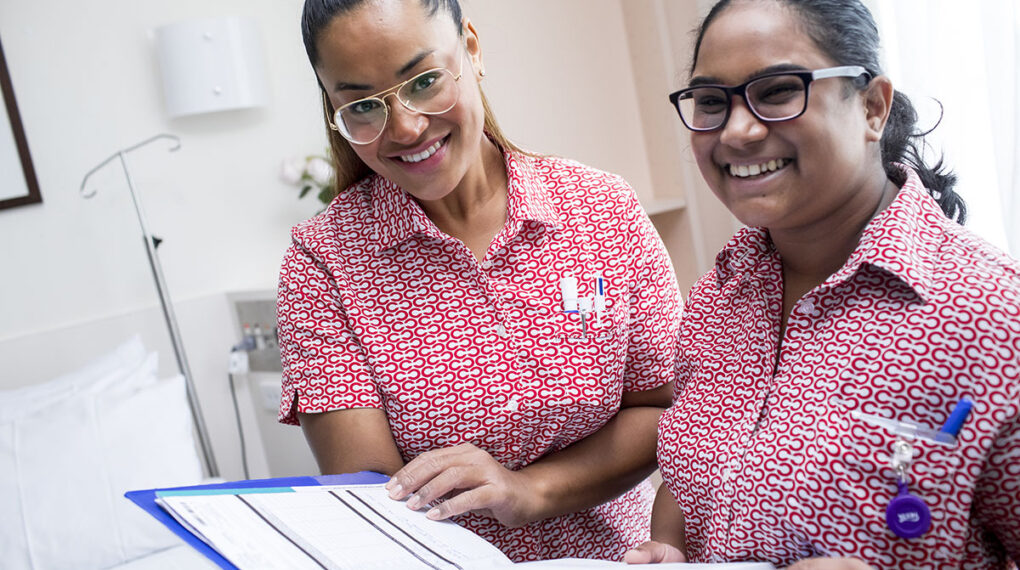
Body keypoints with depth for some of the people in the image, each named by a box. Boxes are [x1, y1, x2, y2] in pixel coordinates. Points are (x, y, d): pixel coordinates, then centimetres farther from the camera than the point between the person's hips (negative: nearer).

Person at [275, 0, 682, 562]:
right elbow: (365, 489, -13)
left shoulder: (606, 210, -4)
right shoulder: (321, 260, -7)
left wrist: (529, 489, -16)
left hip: (613, 550, 2)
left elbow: (664, 409, -1)